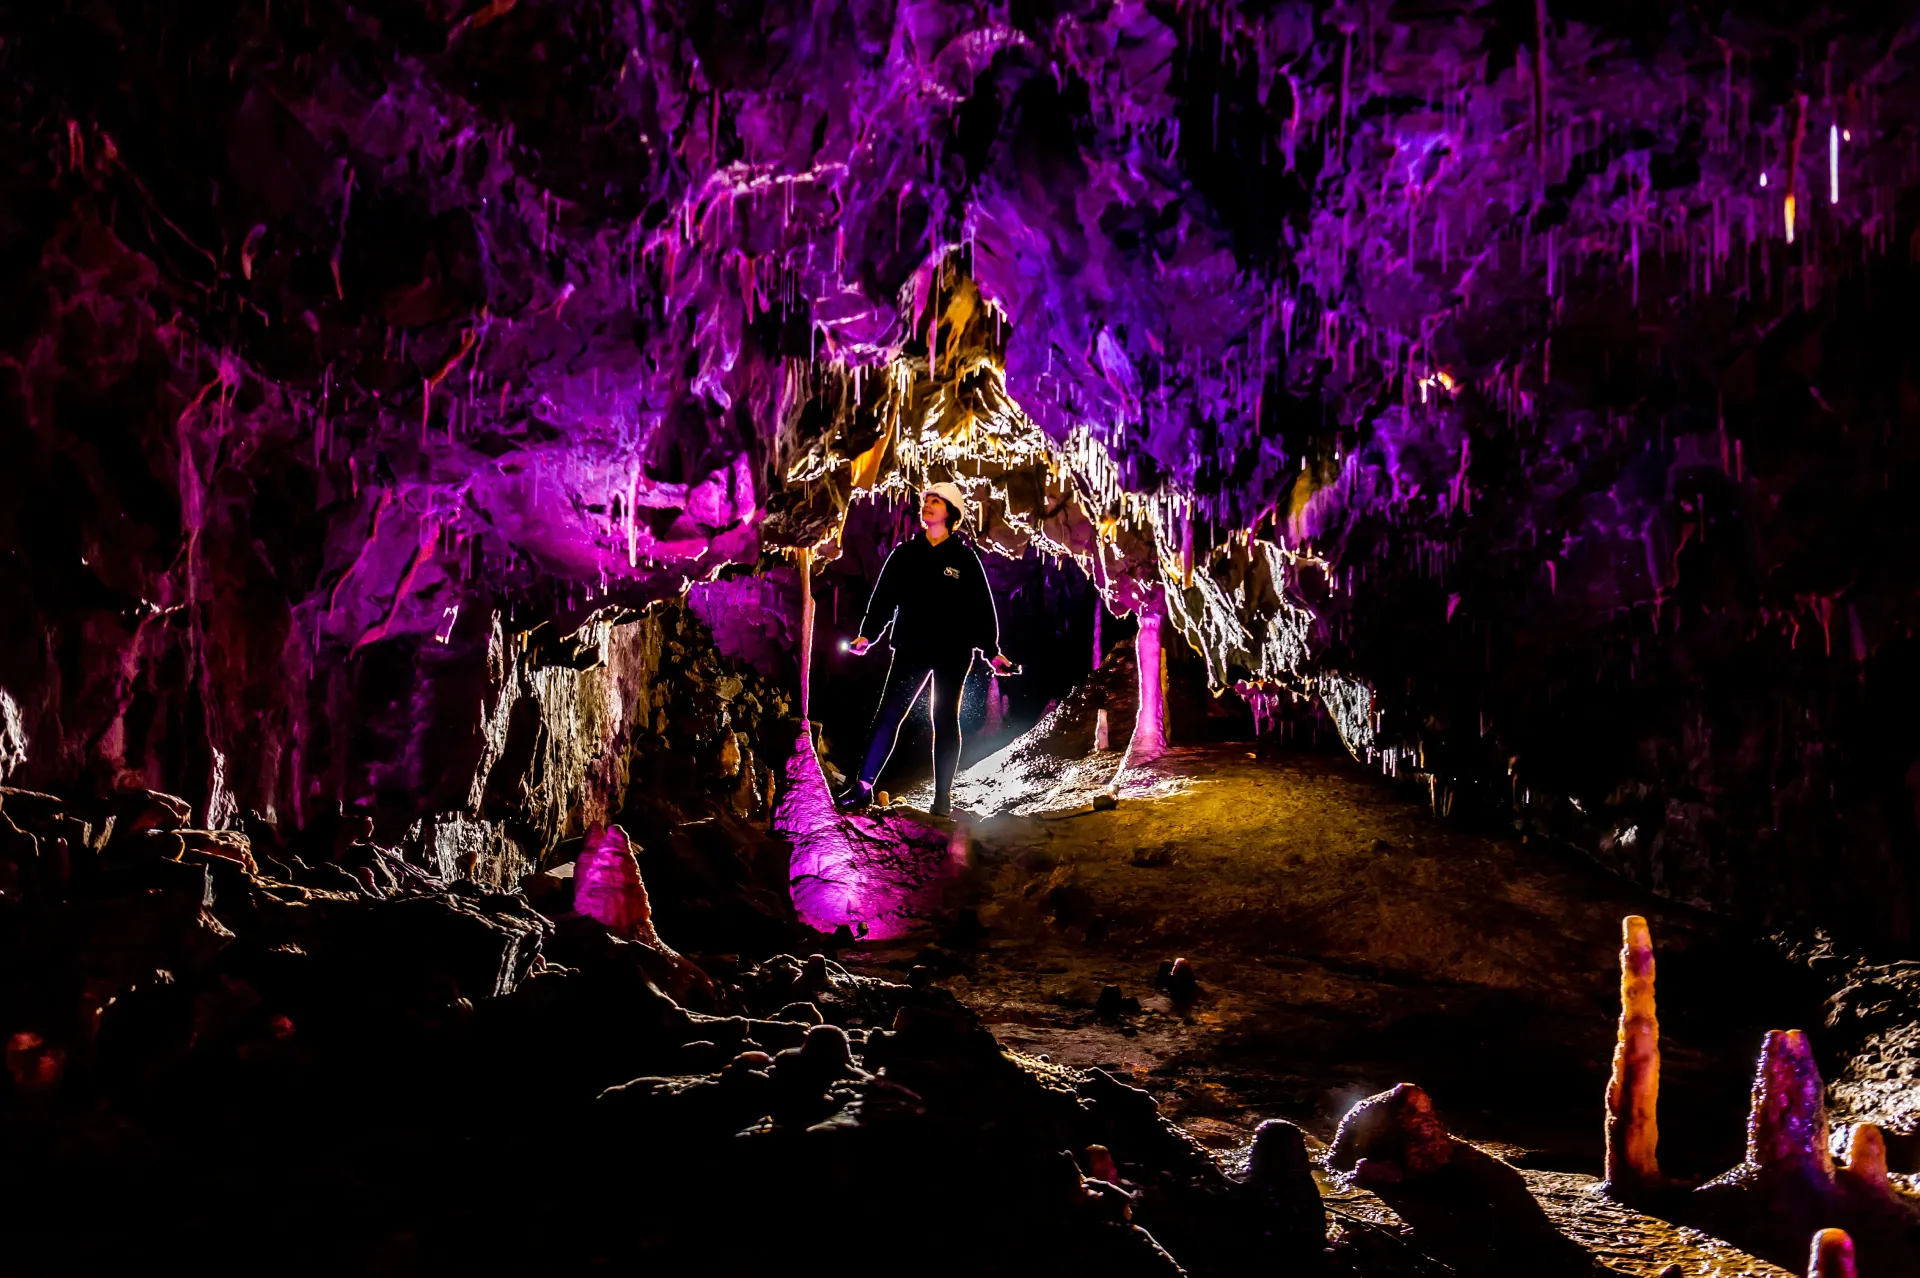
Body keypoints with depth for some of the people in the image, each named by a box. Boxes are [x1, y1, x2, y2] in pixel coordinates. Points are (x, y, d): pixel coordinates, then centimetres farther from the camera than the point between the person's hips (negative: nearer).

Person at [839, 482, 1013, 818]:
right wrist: (868, 634, -5)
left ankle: (943, 796, 8)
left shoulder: (964, 557, 3)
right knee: (888, 714, -5)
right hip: (912, 648, 1)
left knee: (945, 720, 4)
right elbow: (884, 596, 6)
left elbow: (982, 606, 2)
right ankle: (864, 786, -4)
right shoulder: (905, 553, 8)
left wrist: (991, 650, -3)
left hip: (953, 652, -1)